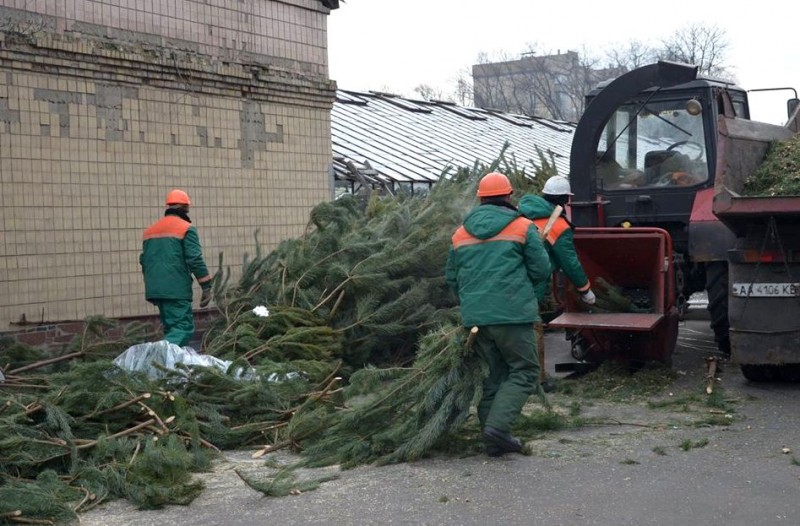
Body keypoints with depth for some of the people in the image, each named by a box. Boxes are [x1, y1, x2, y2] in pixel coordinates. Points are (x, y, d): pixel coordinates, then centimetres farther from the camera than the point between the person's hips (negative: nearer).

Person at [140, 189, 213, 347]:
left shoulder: (150, 230, 18)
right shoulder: (186, 229, -5)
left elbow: (144, 261, 20)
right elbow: (195, 260, -12)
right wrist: (207, 287, -9)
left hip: (155, 290, 7)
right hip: (177, 291, -7)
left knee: (171, 327, 17)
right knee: (183, 327, -9)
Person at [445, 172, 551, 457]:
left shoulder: (460, 233, 13)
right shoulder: (523, 227, 0)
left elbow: (451, 276, 17)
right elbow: (541, 270, 1)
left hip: (474, 316, 5)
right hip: (512, 313, -5)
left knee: (496, 373, 15)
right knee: (524, 372, 3)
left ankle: (494, 437, 13)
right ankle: (497, 426, -12)